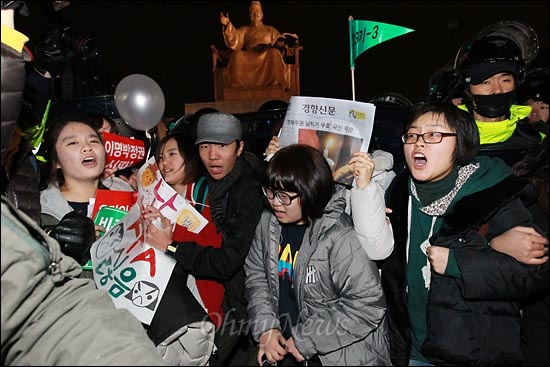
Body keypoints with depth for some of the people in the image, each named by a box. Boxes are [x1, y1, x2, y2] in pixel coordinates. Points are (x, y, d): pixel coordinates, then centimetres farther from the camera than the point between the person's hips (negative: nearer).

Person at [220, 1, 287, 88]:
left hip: (267, 56, 0)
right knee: (237, 54, -31)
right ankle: (236, 85, -37)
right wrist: (227, 25, -12)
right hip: (248, 58, 0)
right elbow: (234, 40, 6)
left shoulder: (270, 29, 30)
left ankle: (276, 83, -42)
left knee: (274, 52, -33)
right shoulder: (244, 30, 26)